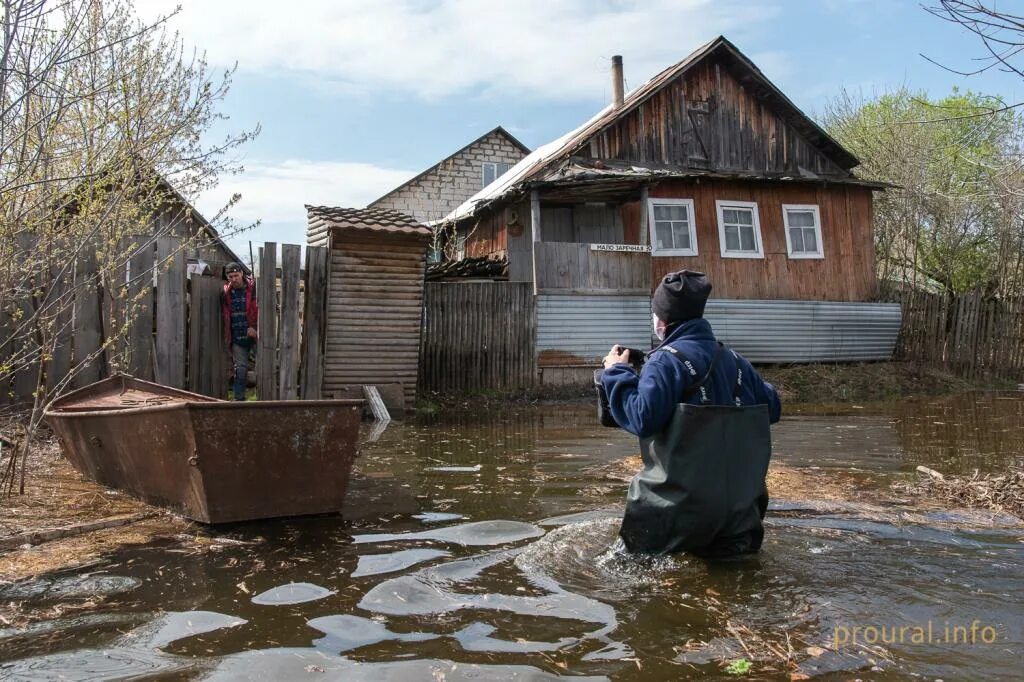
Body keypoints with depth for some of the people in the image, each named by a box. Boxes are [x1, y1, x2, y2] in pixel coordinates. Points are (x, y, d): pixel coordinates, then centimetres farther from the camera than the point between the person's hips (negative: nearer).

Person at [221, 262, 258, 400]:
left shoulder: (253, 288, -6)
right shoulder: (226, 293, 7)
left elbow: (259, 310, -10)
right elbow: (225, 318, 13)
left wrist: (255, 327, -21)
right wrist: (227, 340, 9)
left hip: (254, 334, -3)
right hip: (237, 337, 3)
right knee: (240, 368, 4)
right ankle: (239, 398, 11)